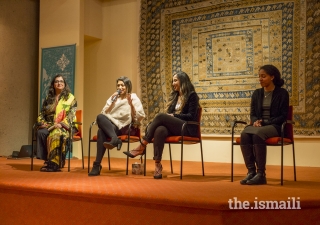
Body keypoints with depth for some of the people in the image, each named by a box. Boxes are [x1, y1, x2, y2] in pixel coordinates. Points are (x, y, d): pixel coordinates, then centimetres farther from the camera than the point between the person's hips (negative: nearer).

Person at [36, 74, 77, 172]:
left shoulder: (70, 97, 9)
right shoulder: (49, 98, 21)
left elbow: (71, 114, -3)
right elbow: (42, 113, 19)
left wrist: (61, 124, -17)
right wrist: (43, 122, -3)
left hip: (64, 127, -4)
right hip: (49, 126, 4)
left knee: (56, 134, -37)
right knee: (41, 133, -30)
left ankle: (53, 163, -34)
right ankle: (47, 160, -28)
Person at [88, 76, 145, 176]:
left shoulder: (133, 98, 9)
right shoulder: (113, 97, 21)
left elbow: (139, 117, -3)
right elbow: (104, 114, 9)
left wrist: (131, 104, -14)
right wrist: (113, 102, -3)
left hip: (125, 127, -4)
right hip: (110, 126, 4)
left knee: (101, 131, -31)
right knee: (100, 116, -32)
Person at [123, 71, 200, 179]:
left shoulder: (192, 95, 2)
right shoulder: (174, 96, 23)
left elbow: (191, 116, -7)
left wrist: (173, 115, -11)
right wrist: (168, 116, -4)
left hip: (187, 129, -5)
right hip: (173, 127, 5)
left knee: (160, 116, -29)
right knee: (159, 131, -33)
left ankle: (141, 147, -24)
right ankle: (157, 165, -41)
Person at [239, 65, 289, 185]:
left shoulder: (282, 93, 0)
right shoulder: (257, 93, 14)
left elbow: (283, 116, -5)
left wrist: (265, 122, -15)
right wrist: (256, 121, -9)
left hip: (274, 126, -4)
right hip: (259, 125, 4)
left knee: (257, 135, -37)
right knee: (244, 135, -31)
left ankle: (261, 174, -32)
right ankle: (251, 171, -29)